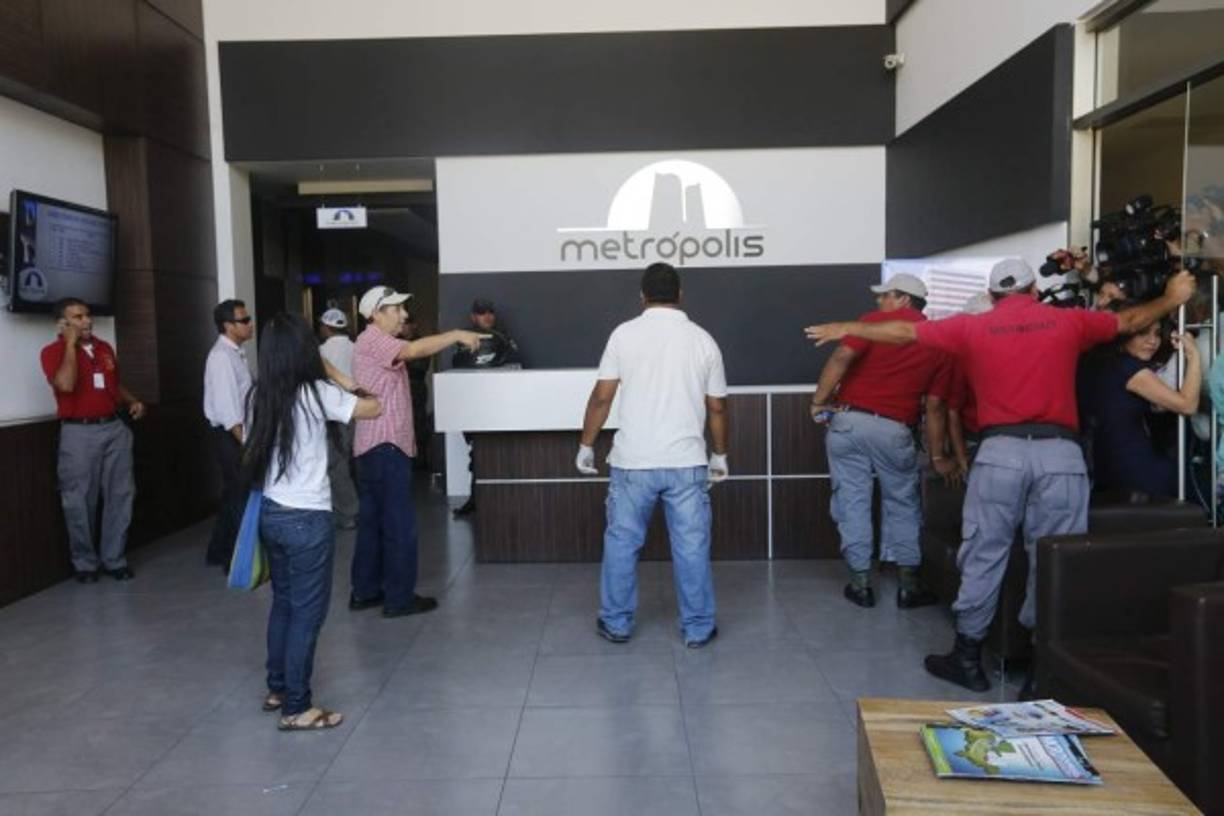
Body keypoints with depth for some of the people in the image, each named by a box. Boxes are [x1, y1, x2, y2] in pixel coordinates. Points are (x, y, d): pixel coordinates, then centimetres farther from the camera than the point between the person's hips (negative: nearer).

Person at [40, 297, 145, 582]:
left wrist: (133, 401, 7)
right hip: (79, 433, -5)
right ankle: (85, 563, 16)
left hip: (114, 428, 5)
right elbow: (66, 384, -23)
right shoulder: (53, 351, -5)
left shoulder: (104, 348, 12)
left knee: (120, 496, 7)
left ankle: (114, 559, 17)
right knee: (80, 502, 3)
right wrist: (71, 344, -16)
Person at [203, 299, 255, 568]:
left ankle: (219, 551, 31)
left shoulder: (235, 353, 12)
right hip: (229, 434, -10)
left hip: (237, 432, 10)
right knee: (241, 495, -3)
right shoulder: (222, 356, -17)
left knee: (233, 493, 18)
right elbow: (226, 408, -23)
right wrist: (245, 443, -22)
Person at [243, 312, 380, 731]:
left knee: (283, 602, 21)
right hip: (307, 520, -7)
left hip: (270, 514, 7)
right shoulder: (316, 393, -15)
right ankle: (296, 708, 12)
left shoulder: (261, 395, 2)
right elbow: (372, 409, -6)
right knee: (308, 612, 4)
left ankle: (277, 689, 33)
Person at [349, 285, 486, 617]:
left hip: (377, 445, 11)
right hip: (384, 446, -11)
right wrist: (457, 335, -27)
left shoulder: (379, 343, 22)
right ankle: (399, 598, 3)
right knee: (399, 524, -4)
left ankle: (365, 592, 21)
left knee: (372, 522, 14)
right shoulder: (372, 340, -13)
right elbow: (414, 349, -30)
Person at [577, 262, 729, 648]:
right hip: (687, 462, 1)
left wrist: (586, 446, 8)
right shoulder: (702, 339, 4)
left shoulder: (624, 333, -1)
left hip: (633, 461, -1)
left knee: (621, 543, 12)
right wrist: (720, 455, 20)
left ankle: (617, 623, 22)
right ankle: (698, 628, 17)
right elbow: (717, 407, 7)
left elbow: (601, 397, -3)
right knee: (691, 546, 8)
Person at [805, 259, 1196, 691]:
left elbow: (904, 331, 15)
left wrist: (845, 328, 27)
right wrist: (1171, 299, 49)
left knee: (983, 555, 7)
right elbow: (1130, 320, 28)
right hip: (1060, 452, 1)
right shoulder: (1068, 322, 13)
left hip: (1001, 452, 0)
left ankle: (967, 658, 14)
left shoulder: (973, 327, 9)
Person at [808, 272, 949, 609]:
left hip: (848, 422, -2)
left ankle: (861, 583, 12)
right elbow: (934, 406, 9)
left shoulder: (877, 320, 2)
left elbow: (841, 357, -13)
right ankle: (908, 583, 15)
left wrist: (818, 401, -5)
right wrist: (937, 456, 15)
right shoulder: (939, 344, 11)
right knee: (902, 505, 17)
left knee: (852, 502, 7)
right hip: (894, 430, 2)